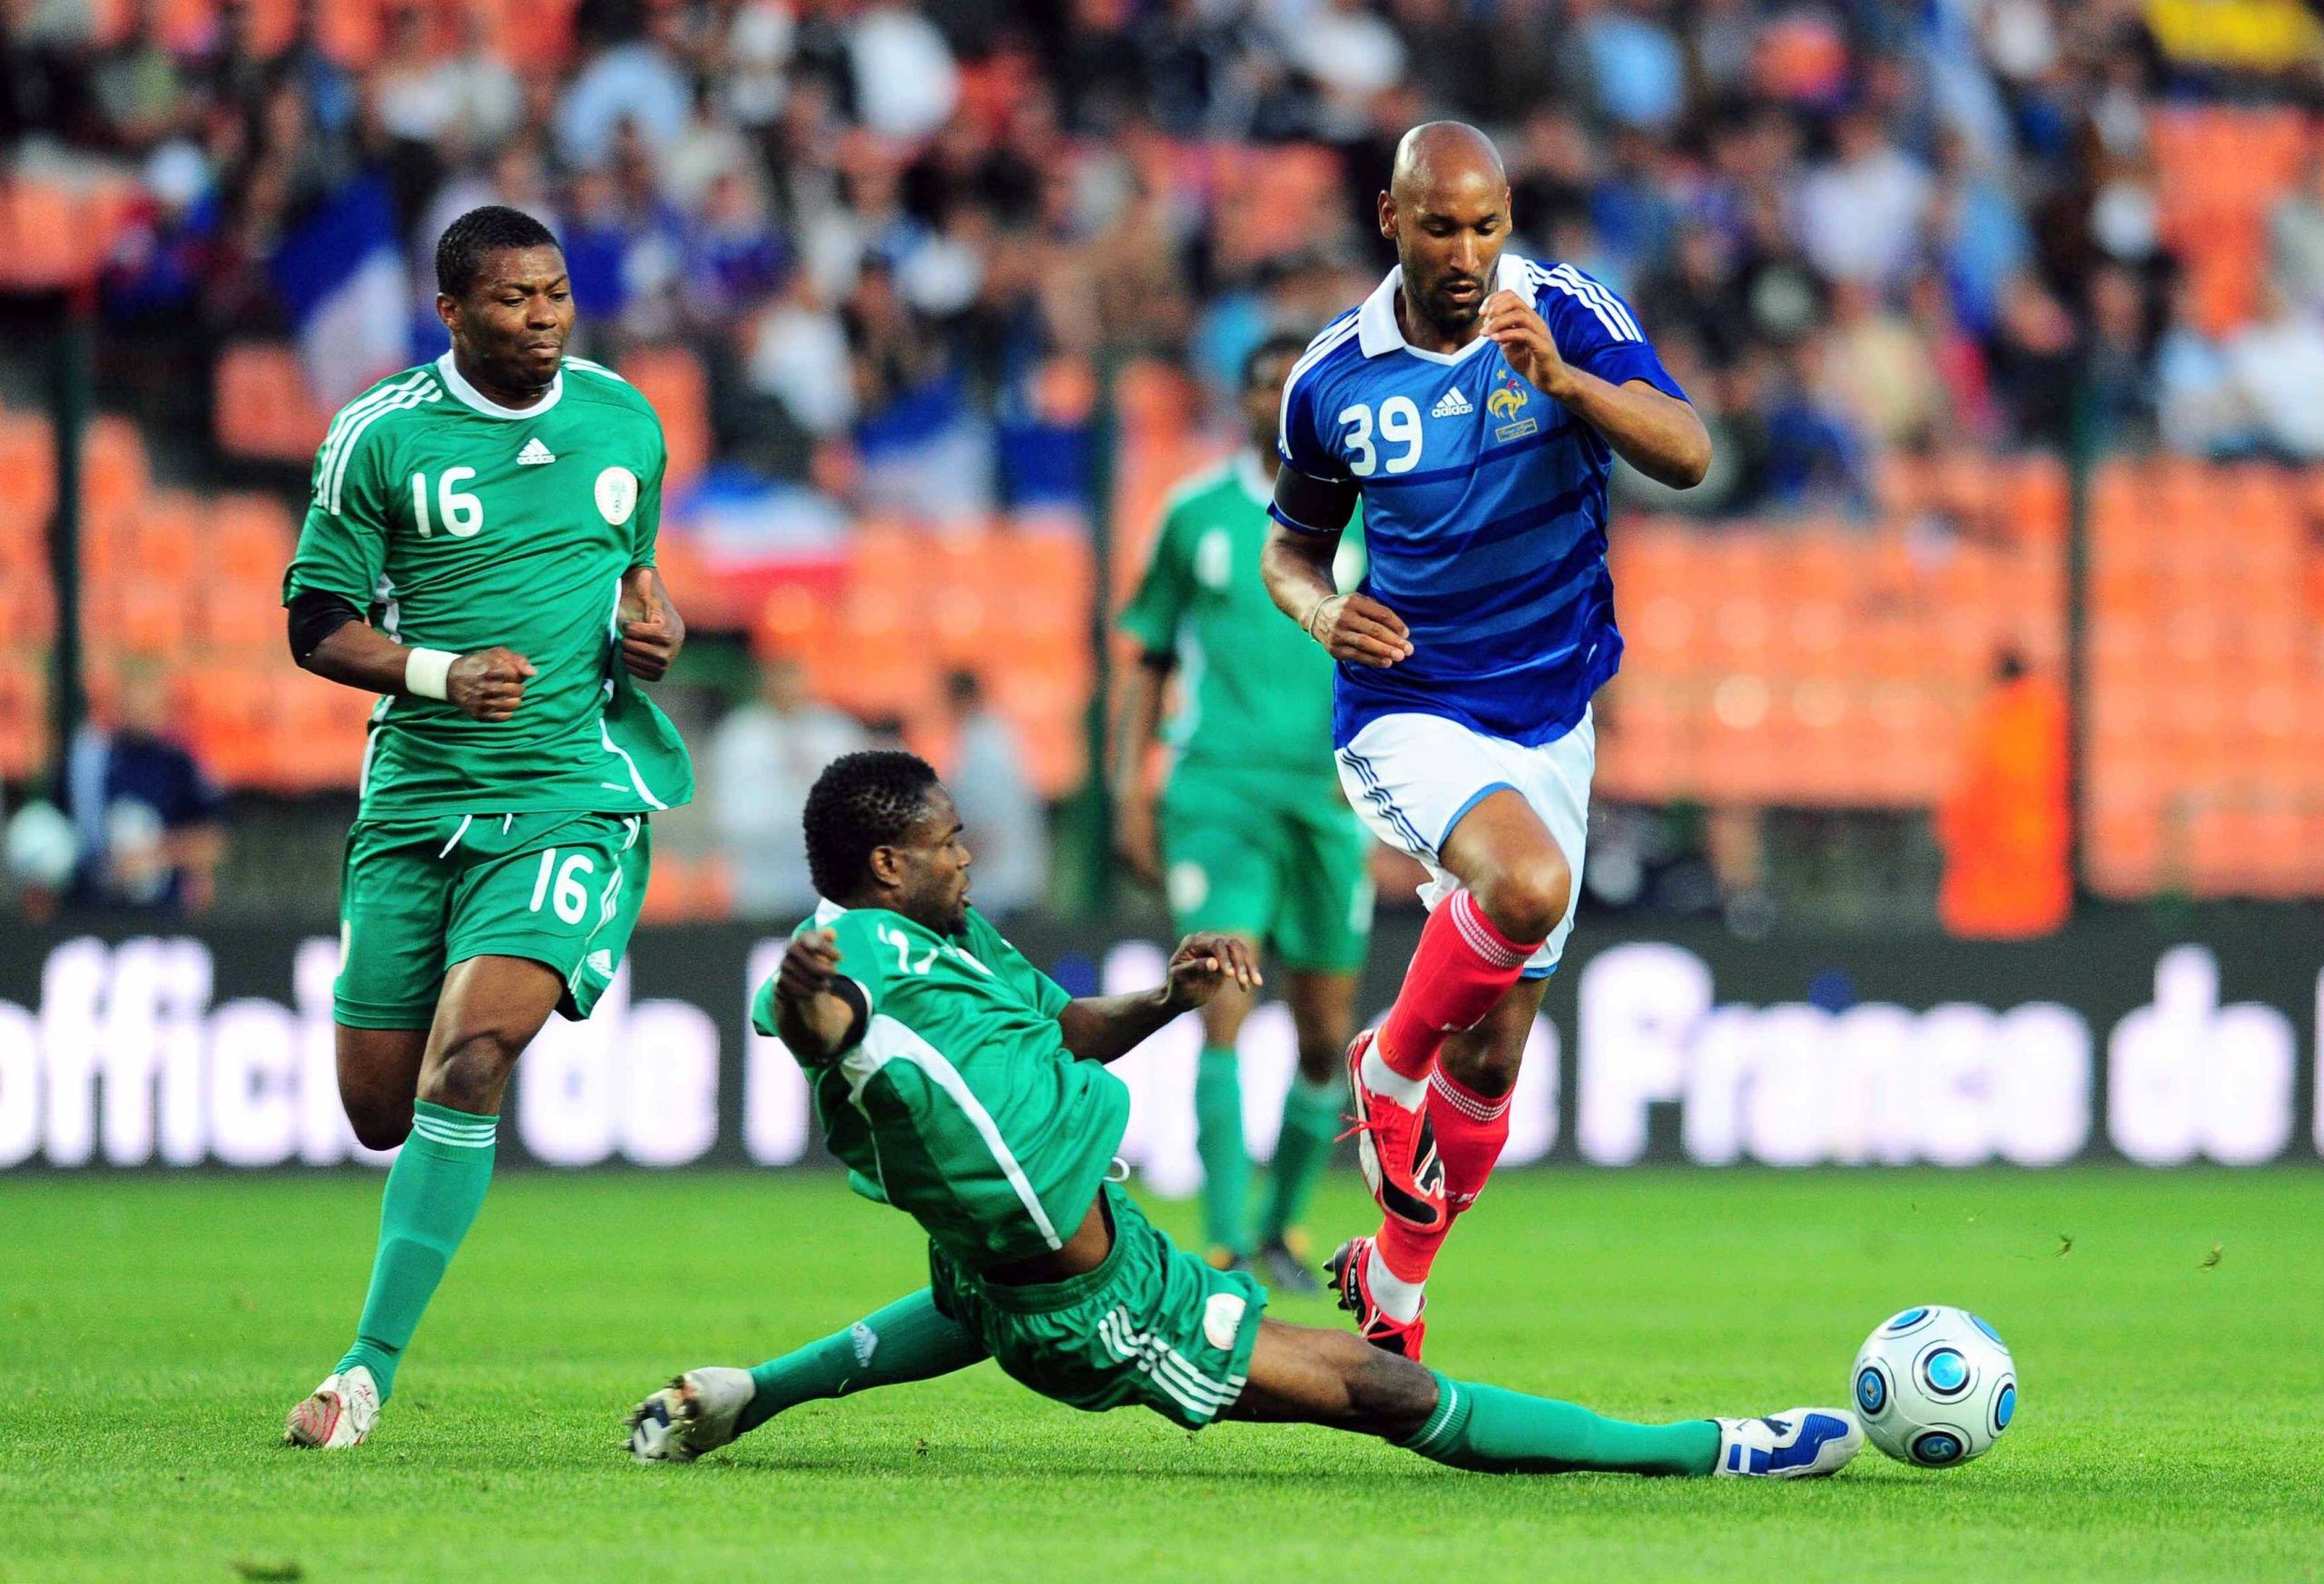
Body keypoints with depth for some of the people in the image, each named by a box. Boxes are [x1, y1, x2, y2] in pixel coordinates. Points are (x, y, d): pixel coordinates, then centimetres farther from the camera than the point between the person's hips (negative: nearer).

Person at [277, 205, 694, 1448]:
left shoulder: (622, 418, 7)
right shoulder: (378, 437, -3)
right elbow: (316, 625, 0)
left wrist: (653, 623, 1)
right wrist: (442, 673, -17)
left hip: (575, 795, -1)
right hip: (414, 802, 1)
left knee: (465, 1062, -21)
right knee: (380, 1105, 3)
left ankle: (372, 1364, -19)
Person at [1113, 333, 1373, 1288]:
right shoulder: (1195, 515, 7)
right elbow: (1151, 659, 14)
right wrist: (1130, 789, 7)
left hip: (1327, 792, 1)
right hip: (1217, 788, -1)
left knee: (1324, 1038, 6)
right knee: (1224, 1007, -16)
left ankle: (1281, 1227, 27)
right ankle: (1224, 1247, -16)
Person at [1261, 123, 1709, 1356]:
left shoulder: (1569, 315, -8)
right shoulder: (1332, 378, -4)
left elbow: (1687, 457, -20)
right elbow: (1292, 546, 11)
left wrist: (1561, 375, -35)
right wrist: (1321, 610, -11)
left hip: (1550, 720, 2)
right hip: (1406, 713, -2)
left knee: (1491, 1057, 8)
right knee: (1529, 883, -34)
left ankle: (1392, 1297, 30)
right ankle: (1388, 1069, -8)